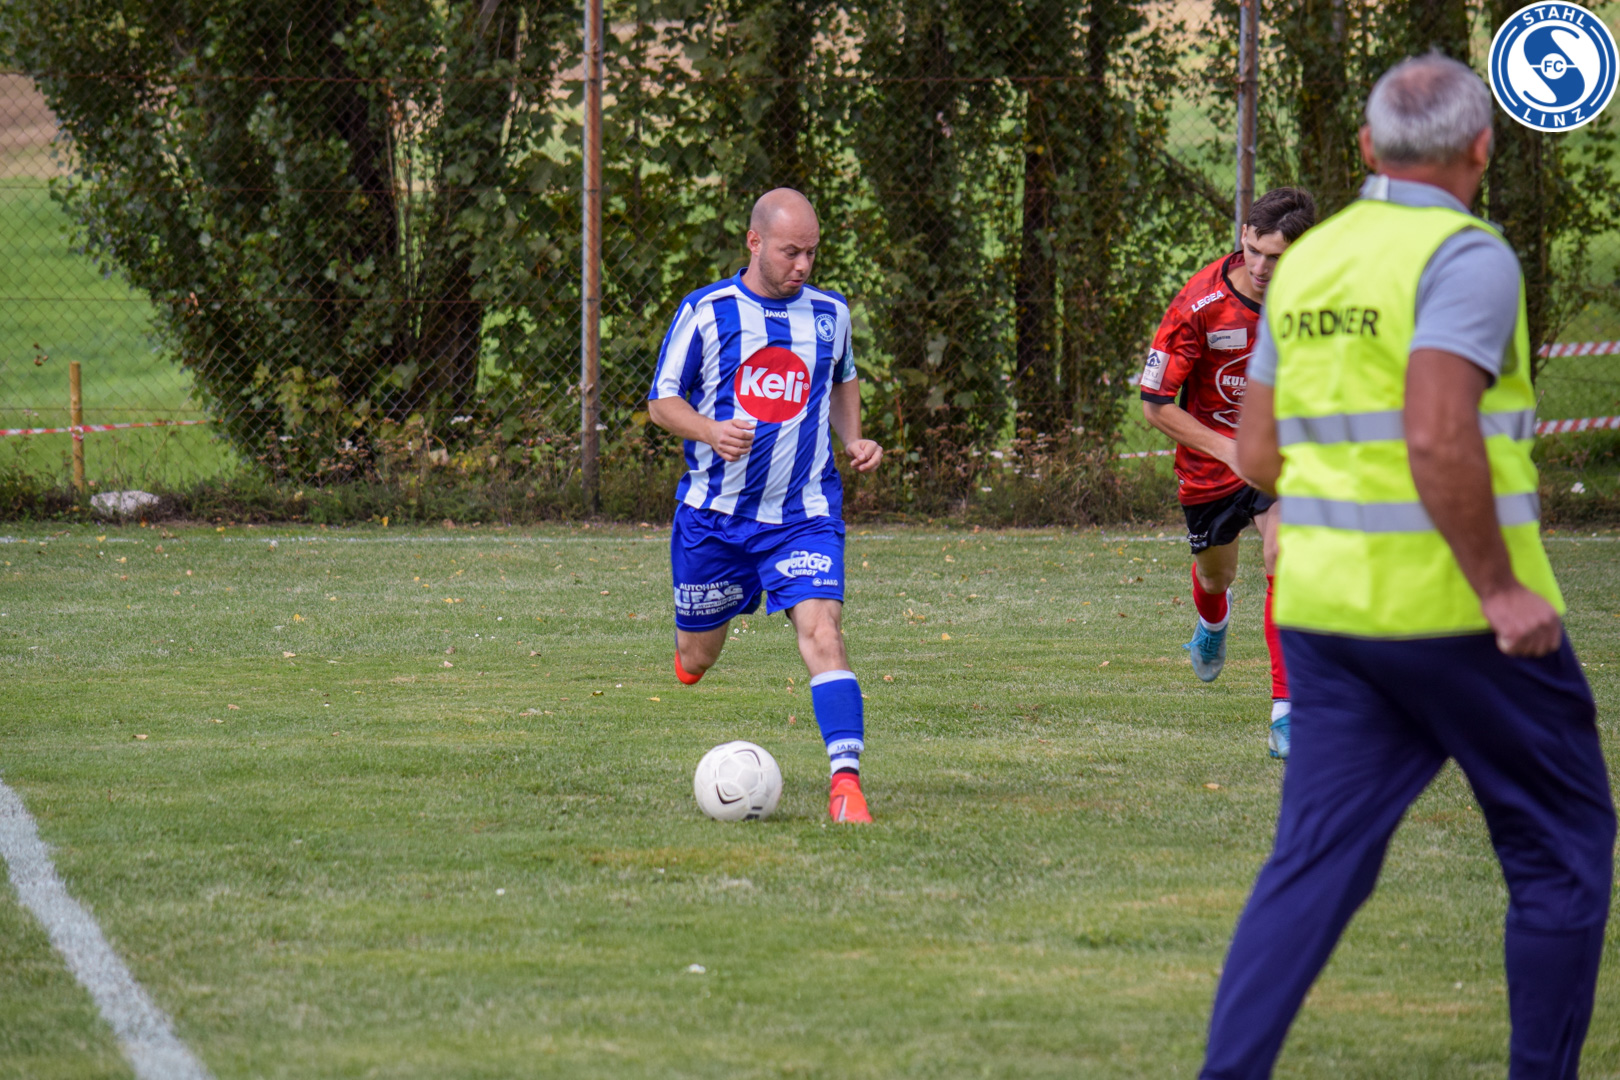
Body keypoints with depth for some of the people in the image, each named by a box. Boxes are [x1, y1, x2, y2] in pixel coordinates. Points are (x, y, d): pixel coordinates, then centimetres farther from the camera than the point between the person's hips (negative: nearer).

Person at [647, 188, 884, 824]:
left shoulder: (829, 314, 4)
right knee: (697, 660, 12)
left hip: (805, 514, 0)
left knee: (821, 631, -21)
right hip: (716, 511, 0)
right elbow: (662, 402, -1)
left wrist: (853, 440, 6)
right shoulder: (706, 312, -6)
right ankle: (690, 644, 51)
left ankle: (846, 779, -26)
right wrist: (711, 431, -22)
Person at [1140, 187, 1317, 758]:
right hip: (1212, 453, 0)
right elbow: (1155, 404, -19)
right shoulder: (1200, 303, -26)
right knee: (1215, 574, 20)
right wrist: (1231, 450, -26)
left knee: (1284, 557, -23)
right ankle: (1213, 622, 61)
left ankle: (1286, 710, -21)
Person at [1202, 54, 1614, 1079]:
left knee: (1316, 862, 4)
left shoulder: (1306, 263, 10)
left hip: (1326, 606, 6)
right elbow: (1438, 436, -25)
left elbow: (1257, 453, 15)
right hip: (1457, 610, -6)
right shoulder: (1468, 257, -13)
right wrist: (1500, 589, -19)